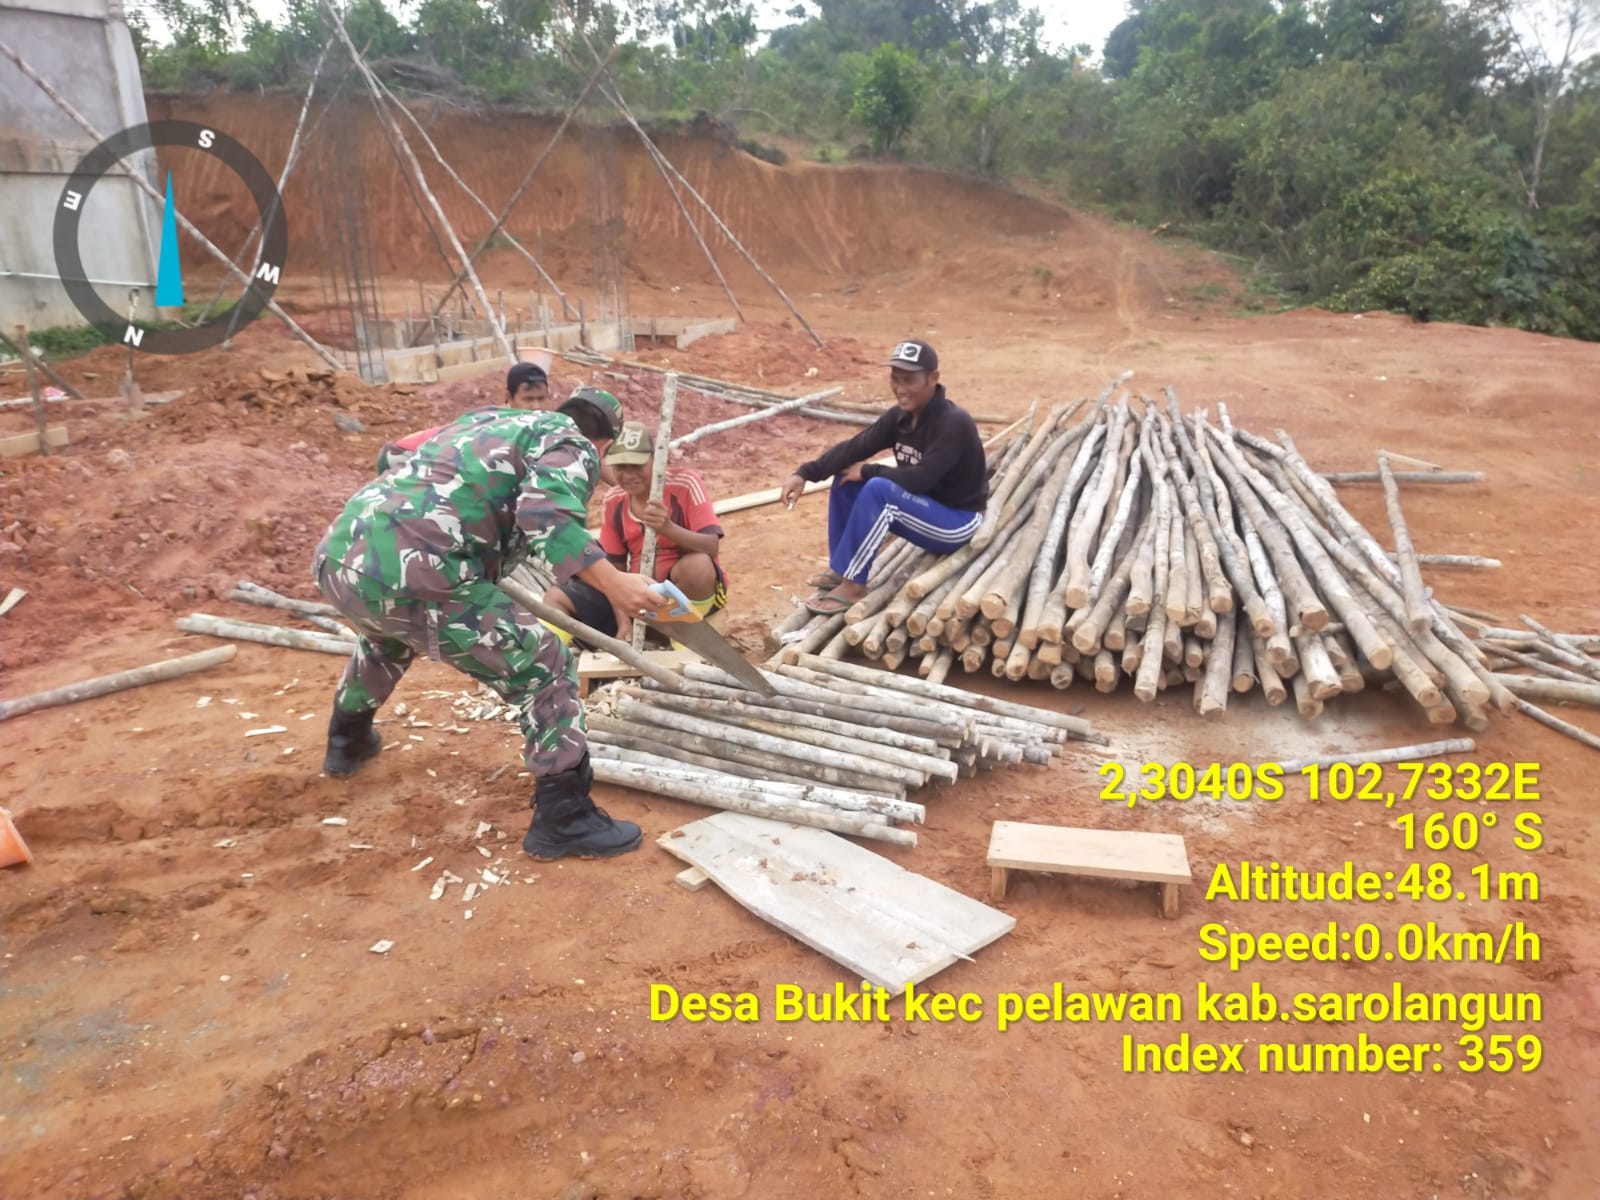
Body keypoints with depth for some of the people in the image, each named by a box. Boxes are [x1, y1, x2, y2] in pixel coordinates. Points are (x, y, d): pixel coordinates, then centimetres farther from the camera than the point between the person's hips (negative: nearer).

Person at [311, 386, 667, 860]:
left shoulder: (486, 419, 30)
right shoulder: (571, 447, 7)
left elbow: (394, 455, 38)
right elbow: (546, 511, -16)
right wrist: (612, 582, -23)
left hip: (338, 556, 9)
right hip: (406, 576, -9)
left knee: (387, 635, 42)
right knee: (544, 668, 1)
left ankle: (347, 740, 60)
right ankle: (563, 818, 4)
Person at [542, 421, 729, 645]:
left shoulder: (685, 483, -15)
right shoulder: (614, 501, 1)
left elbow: (712, 548, -24)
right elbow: (615, 567, 5)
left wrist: (668, 528, -43)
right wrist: (624, 621, -8)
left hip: (690, 590, -5)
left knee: (697, 564, -39)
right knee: (556, 598, -5)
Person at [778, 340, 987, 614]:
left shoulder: (954, 424, -25)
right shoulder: (899, 416, -2)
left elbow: (918, 480, -33)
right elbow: (854, 447, -8)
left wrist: (868, 471, -18)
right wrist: (806, 473, -21)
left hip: (957, 522, -8)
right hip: (924, 509, 8)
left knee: (878, 490, -30)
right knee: (846, 479, -2)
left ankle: (853, 585, -21)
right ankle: (840, 569, 3)